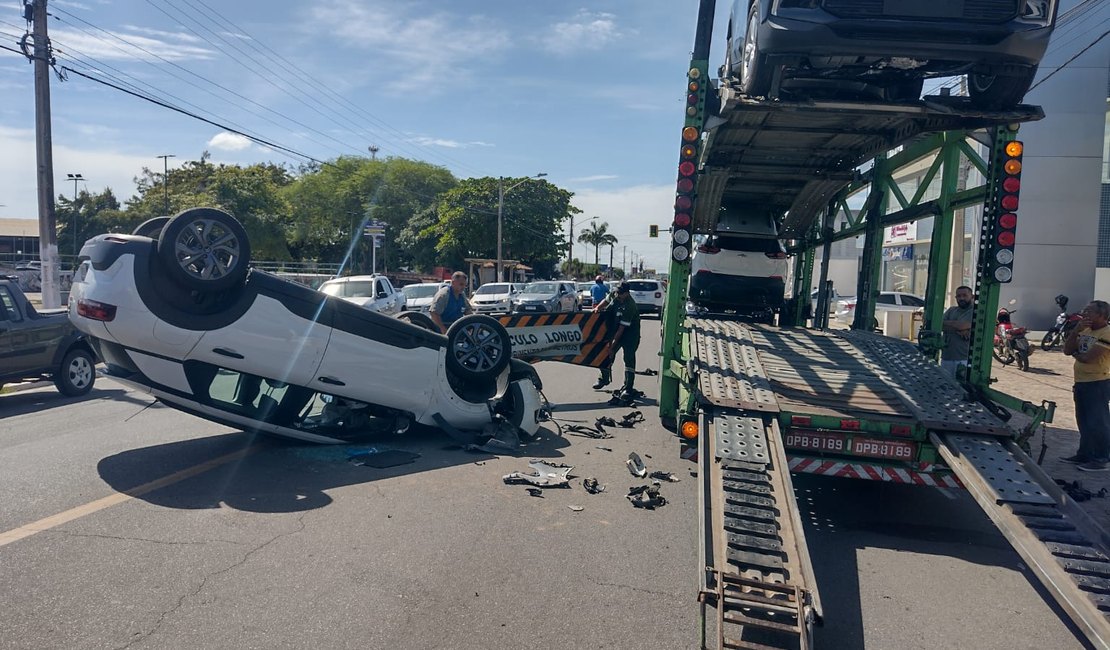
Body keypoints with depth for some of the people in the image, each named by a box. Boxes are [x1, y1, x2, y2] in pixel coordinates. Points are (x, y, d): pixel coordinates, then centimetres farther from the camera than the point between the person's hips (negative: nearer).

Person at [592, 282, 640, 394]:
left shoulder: (629, 306, -32)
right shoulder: (613, 295, -12)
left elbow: (621, 329, -30)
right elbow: (606, 300, 15)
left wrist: (613, 345, -28)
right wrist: (597, 308, -7)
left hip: (630, 332, -7)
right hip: (615, 330, 7)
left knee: (629, 358, -11)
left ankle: (628, 387, -8)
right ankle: (604, 379, 28)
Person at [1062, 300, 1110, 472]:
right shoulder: (1085, 331, 10)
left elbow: (1087, 358, -23)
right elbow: (1067, 350, 3)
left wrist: (1075, 354, -1)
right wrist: (1076, 330, -7)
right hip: (1081, 383, 9)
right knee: (1084, 422, 15)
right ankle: (1084, 454, 25)